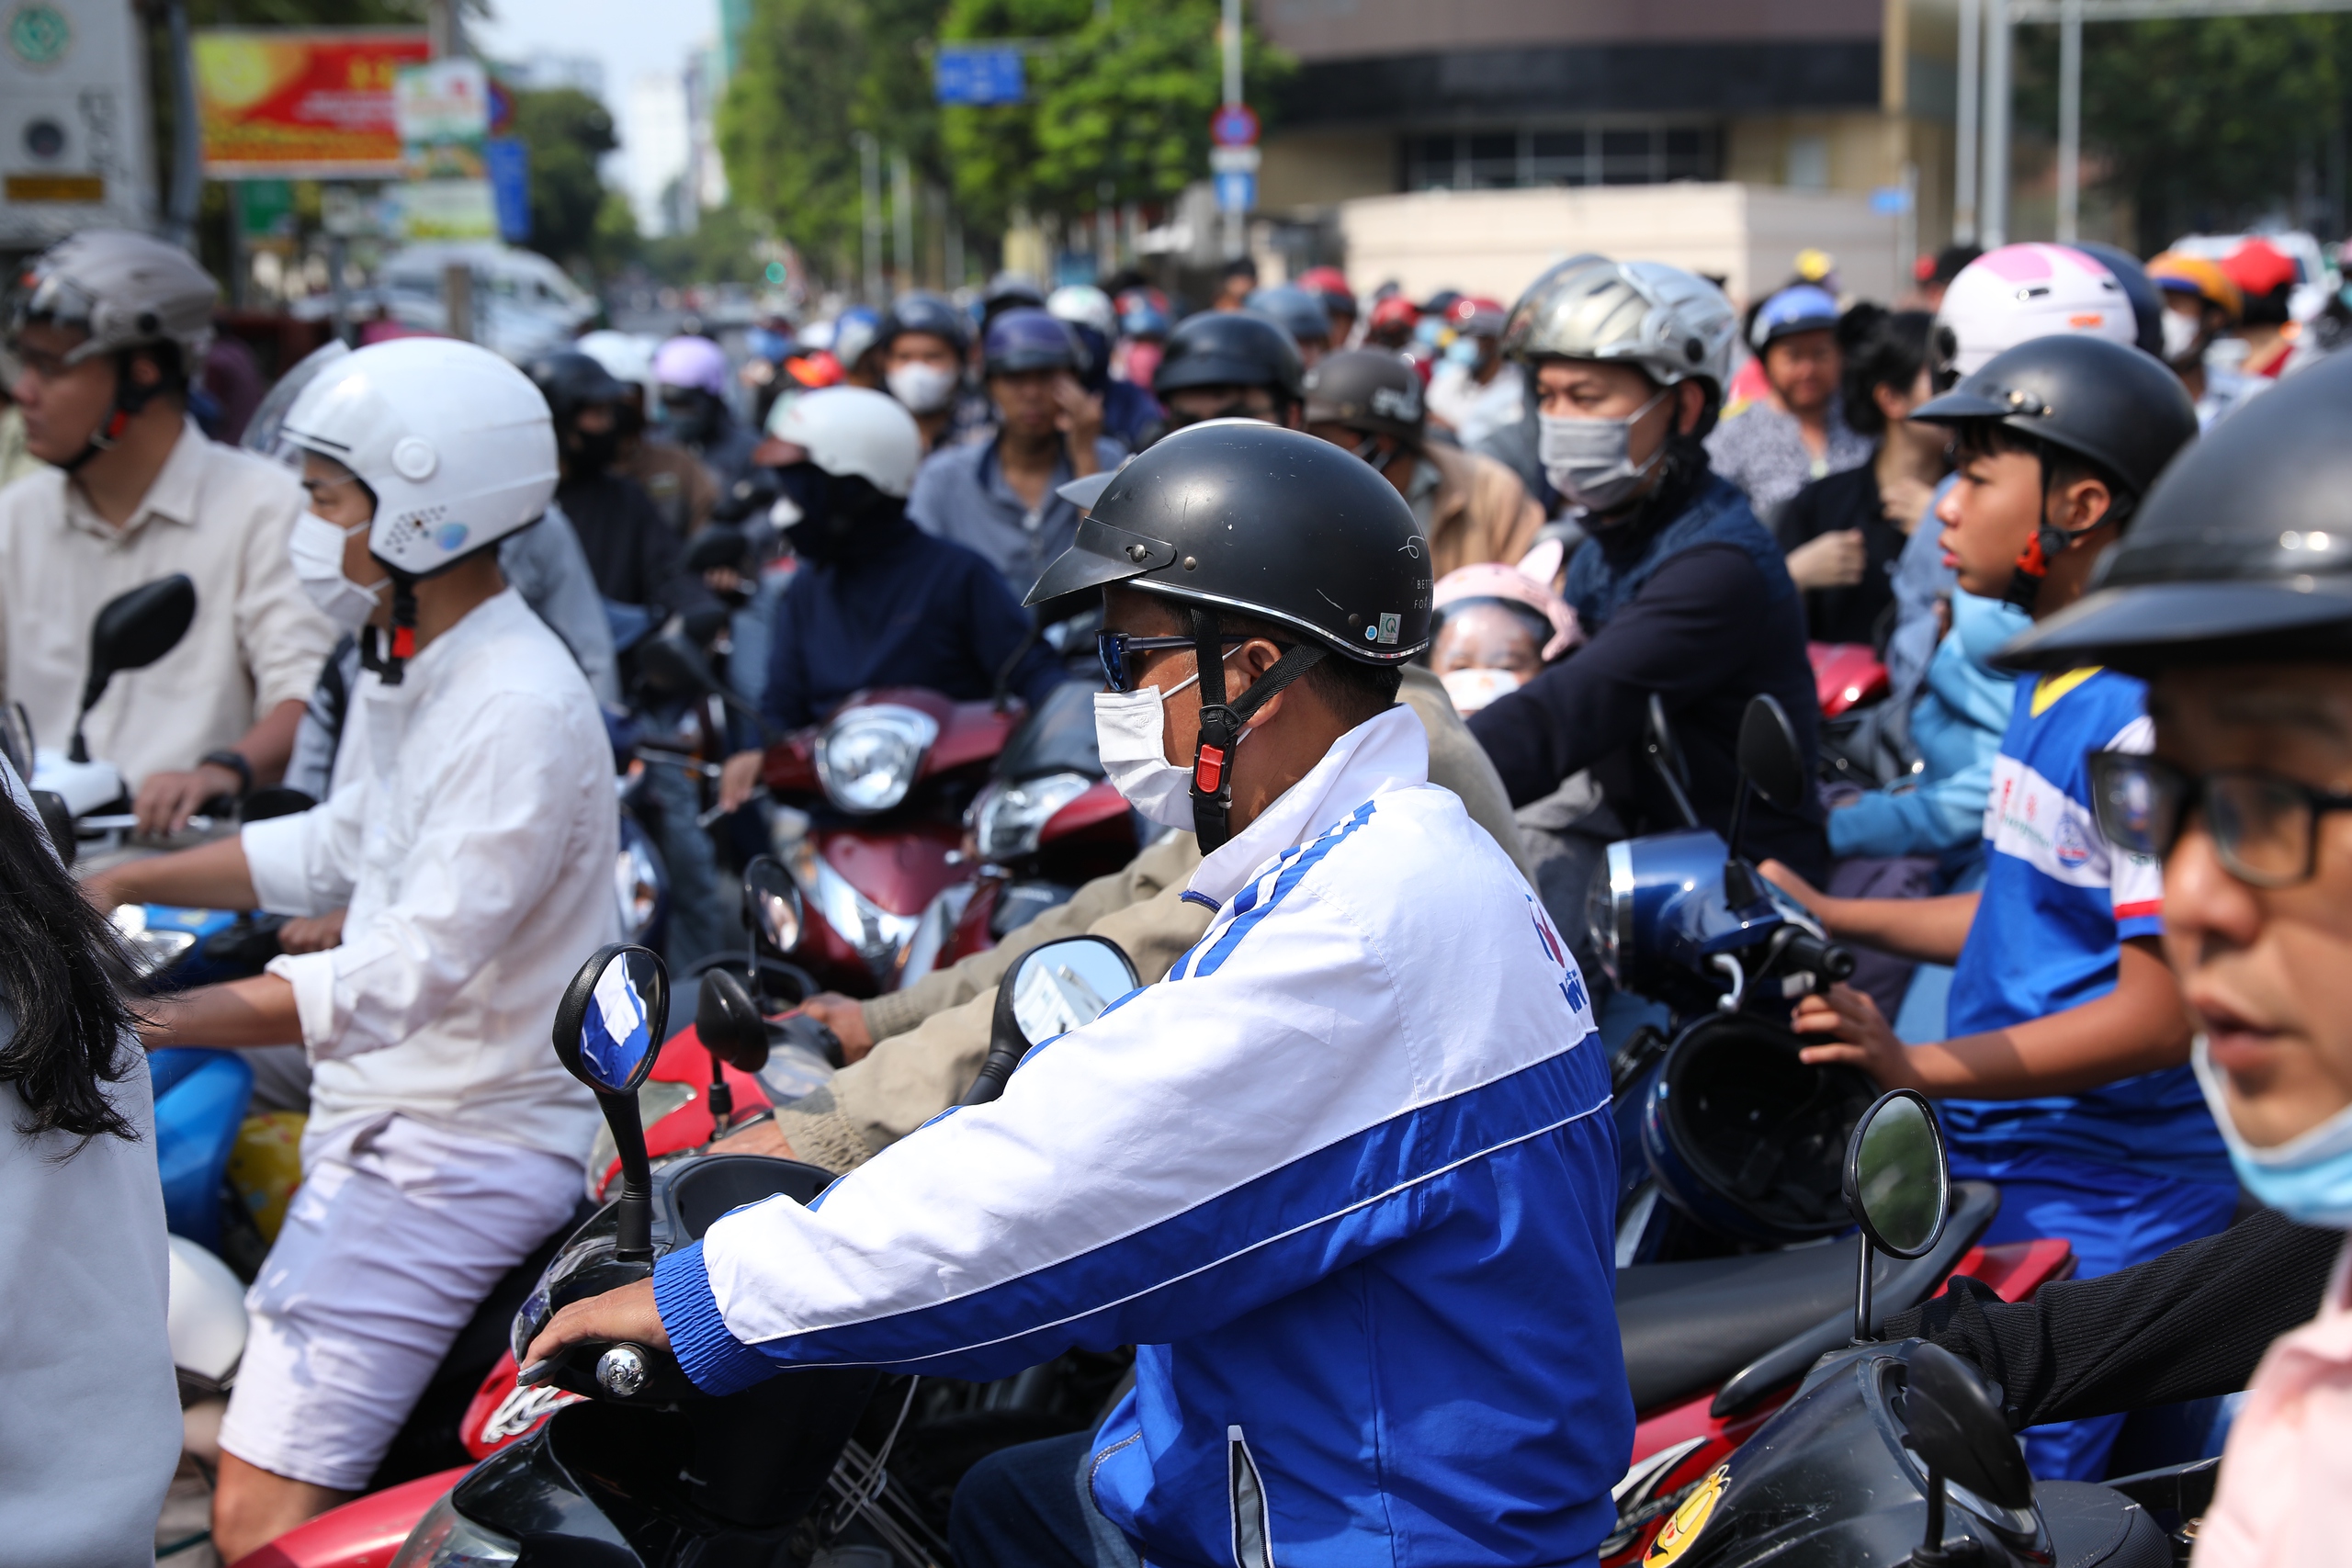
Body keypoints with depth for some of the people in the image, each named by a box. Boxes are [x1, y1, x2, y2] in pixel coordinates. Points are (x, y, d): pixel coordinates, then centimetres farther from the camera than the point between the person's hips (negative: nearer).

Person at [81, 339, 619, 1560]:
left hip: (463, 1151, -10)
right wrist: (119, 885, 19)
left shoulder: (519, 713, -22)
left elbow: (405, 978, -28)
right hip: (377, 1123, 10)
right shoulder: (404, 667, 10)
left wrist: (153, 1016, -30)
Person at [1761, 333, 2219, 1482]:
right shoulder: (2049, 677, 11)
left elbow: (2163, 1009, -23)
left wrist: (1923, 1069, -27)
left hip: (2099, 1212, -10)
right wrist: (1830, 919, 20)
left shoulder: (2148, 710, -20)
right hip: (1998, 1169, 10)